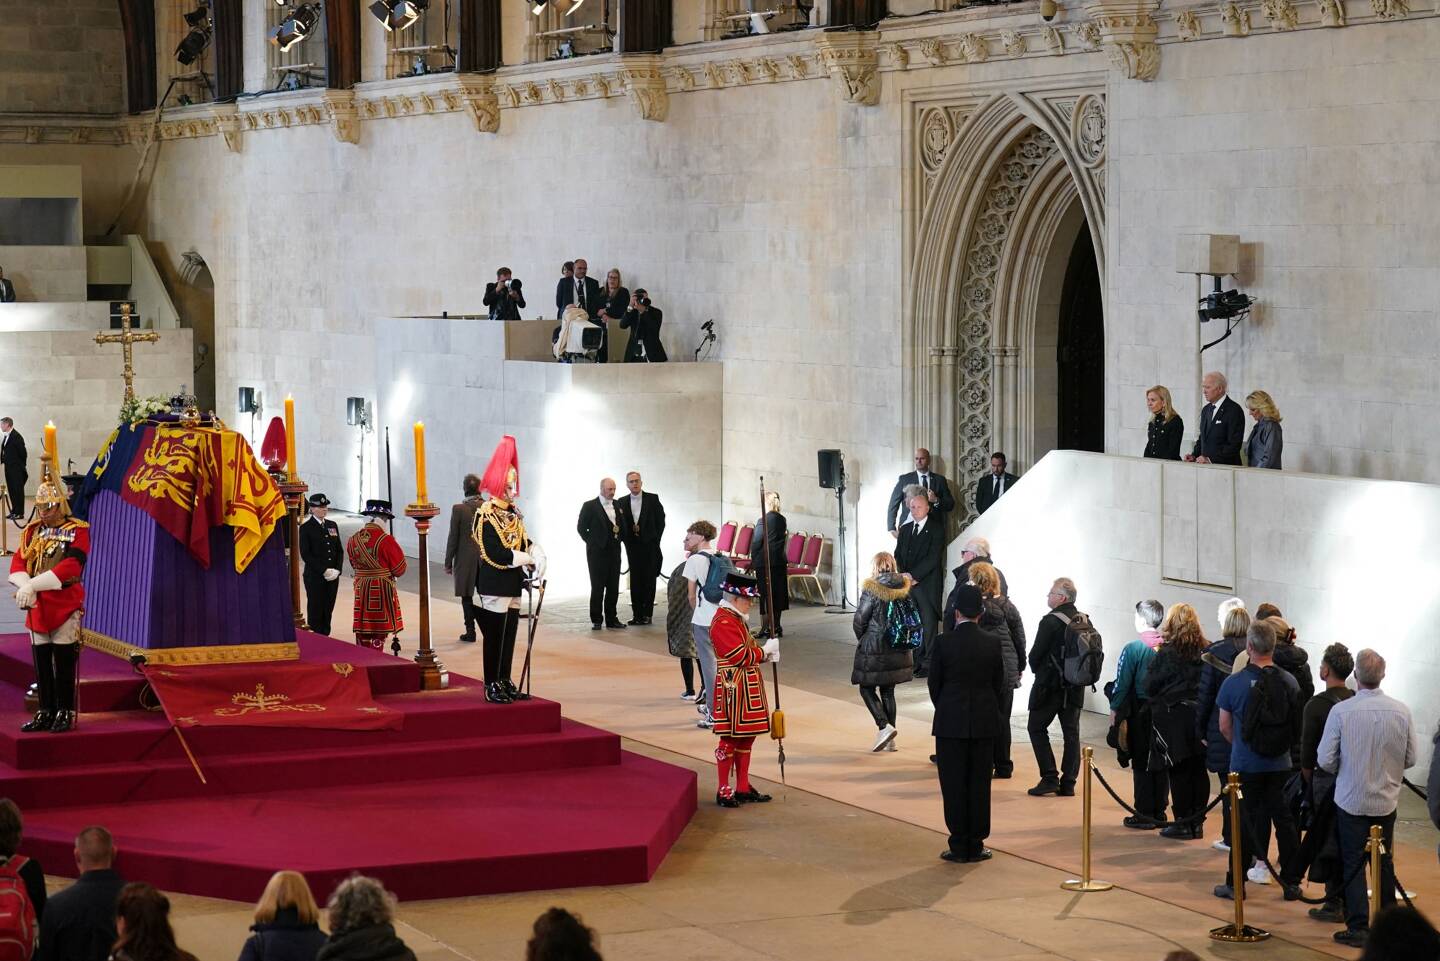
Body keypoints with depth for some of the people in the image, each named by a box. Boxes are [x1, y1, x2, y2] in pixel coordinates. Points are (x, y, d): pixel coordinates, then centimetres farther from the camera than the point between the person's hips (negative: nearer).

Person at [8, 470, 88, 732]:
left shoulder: (78, 530, -6)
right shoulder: (32, 531, 11)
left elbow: (71, 566, -19)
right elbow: (18, 562, 1)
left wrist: (34, 585, -27)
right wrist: (26, 587, -20)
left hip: (66, 605, -5)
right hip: (37, 606, 5)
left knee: (64, 661, -2)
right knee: (41, 662, 8)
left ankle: (65, 713, 5)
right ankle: (45, 713, 15)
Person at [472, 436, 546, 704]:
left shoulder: (513, 514, 11)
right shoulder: (487, 516, -14)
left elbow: (523, 541, 13)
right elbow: (495, 554, -22)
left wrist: (537, 553, -9)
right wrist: (526, 558, -15)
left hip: (513, 585, 8)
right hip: (494, 586, -8)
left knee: (509, 634, 13)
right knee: (494, 636, -2)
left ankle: (505, 681, 21)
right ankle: (492, 685, 4)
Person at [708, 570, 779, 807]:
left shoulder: (736, 619, 16)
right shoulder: (723, 622, -16)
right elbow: (740, 656, -22)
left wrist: (765, 652, 2)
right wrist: (765, 651, -10)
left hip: (747, 688, 10)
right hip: (733, 688, -10)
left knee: (746, 737, 13)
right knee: (730, 739, -5)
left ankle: (743, 788, 19)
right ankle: (724, 792, 1)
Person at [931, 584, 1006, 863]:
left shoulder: (943, 642, -10)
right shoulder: (993, 643, -3)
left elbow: (934, 684, -2)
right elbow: (999, 685, 4)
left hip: (950, 723, -2)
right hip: (984, 723, 2)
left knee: (954, 785, 4)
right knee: (979, 783, 8)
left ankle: (959, 847, 5)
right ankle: (976, 847, 10)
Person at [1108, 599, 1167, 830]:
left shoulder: (1133, 649, -13)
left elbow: (1122, 683, -11)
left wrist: (1114, 709, 0)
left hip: (1140, 713, -5)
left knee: (1141, 765, 2)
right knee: (1161, 763, 12)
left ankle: (1144, 815, 3)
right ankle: (1159, 812, 17)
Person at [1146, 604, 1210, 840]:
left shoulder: (1167, 653, -10)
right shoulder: (1206, 651, 3)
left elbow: (1150, 686, -6)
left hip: (1173, 718, -4)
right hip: (1200, 717, 5)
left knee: (1178, 773, 1)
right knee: (1198, 771, 10)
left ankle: (1183, 823, 3)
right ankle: (1197, 822, 14)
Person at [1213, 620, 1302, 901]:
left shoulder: (1234, 683, -13)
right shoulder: (1289, 682, -4)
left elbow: (1224, 727, -3)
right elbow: (1297, 724, 7)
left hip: (1245, 764, -2)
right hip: (1280, 764, 2)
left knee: (1244, 822, 5)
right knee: (1285, 820, 10)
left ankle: (1235, 883, 11)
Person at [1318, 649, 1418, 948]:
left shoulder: (1341, 711, -16)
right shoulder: (1401, 711, -9)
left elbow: (1325, 760, -12)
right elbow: (1412, 758, 0)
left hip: (1351, 799, -3)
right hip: (1386, 800, 3)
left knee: (1353, 864, 5)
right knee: (1384, 862, 18)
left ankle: (1358, 928, 3)